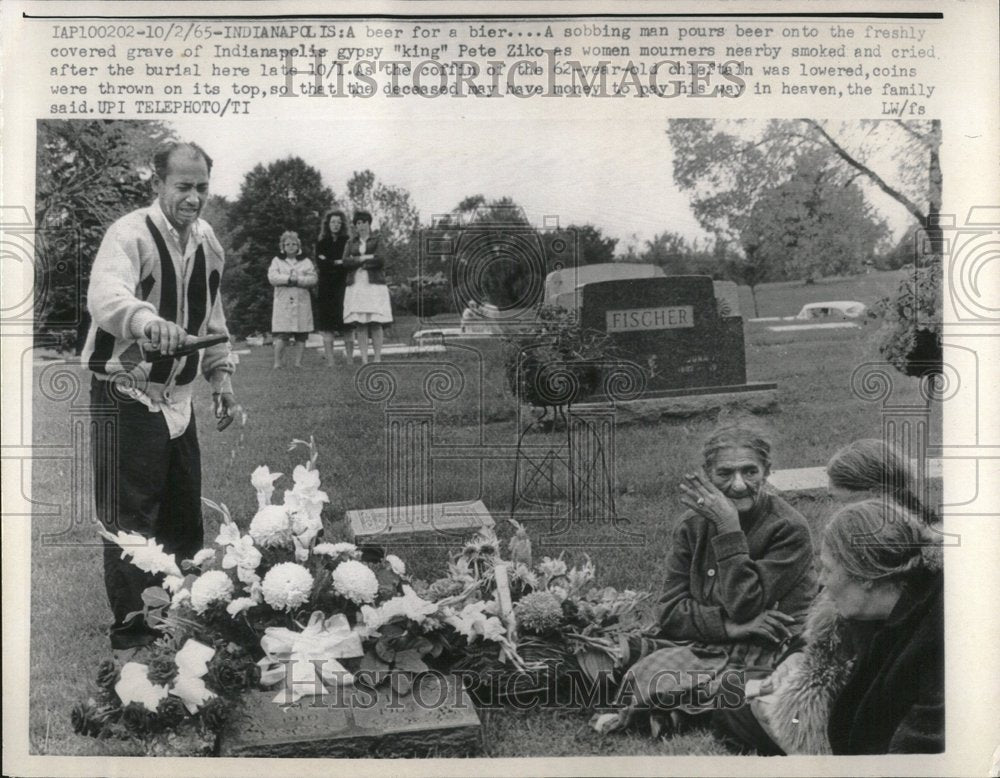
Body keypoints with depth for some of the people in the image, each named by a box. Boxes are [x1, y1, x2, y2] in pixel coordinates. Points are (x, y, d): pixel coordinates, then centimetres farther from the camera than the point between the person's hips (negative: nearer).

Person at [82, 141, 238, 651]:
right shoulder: (130, 235, -17)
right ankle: (132, 629, 13)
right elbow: (104, 296, -38)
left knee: (185, 517, 14)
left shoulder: (207, 241, 7)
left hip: (177, 399, 7)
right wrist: (147, 319, -58)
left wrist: (220, 375, 12)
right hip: (127, 398, -7)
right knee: (130, 520, -2)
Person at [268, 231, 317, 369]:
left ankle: (298, 363, 7)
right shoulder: (277, 261, 13)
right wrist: (289, 278, -13)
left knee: (301, 336, 0)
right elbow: (272, 277, -4)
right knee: (280, 335, -9)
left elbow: (312, 279, -1)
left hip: (302, 302, 1)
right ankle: (277, 363, -2)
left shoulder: (306, 262, 14)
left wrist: (297, 280, -14)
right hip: (282, 302, -1)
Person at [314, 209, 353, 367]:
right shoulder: (321, 243, 11)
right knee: (327, 328, -4)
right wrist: (339, 262, -7)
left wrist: (330, 262, -6)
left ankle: (350, 361, -2)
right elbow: (321, 265, -1)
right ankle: (330, 363, -3)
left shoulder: (347, 242, 9)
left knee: (348, 328, -5)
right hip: (326, 289, 1)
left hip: (343, 288, -1)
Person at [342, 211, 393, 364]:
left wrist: (357, 260, -4)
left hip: (374, 285, -2)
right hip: (356, 287, 2)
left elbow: (380, 260, -7)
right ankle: (364, 361, 0)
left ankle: (378, 359, -4)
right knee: (360, 325, -2)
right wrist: (367, 258, -8)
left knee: (376, 324, -8)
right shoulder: (351, 242, 16)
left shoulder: (377, 240, 8)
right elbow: (346, 261, 1)